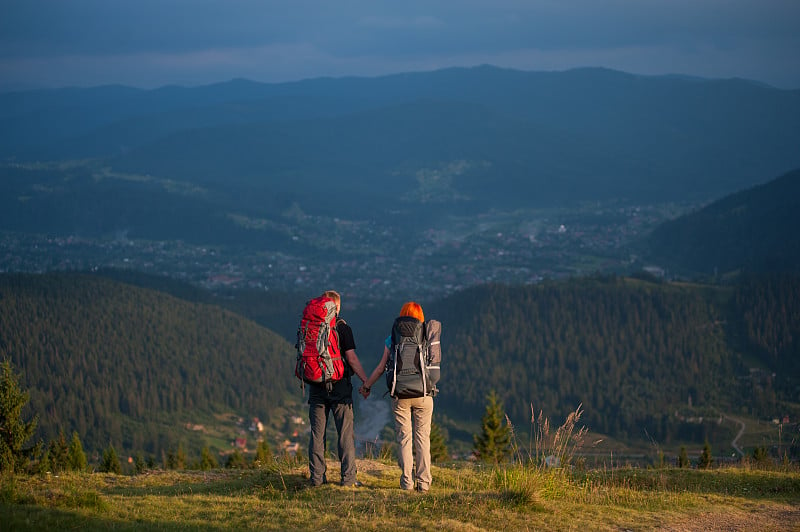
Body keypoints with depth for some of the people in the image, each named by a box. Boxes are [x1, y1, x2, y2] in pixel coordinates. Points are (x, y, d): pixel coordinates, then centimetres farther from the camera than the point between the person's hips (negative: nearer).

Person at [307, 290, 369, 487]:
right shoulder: (342, 328, -8)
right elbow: (351, 358, -11)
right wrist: (366, 381, -5)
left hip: (316, 387, 4)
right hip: (339, 386, -4)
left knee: (317, 433, 7)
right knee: (345, 433, 1)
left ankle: (317, 476, 7)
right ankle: (348, 477, -1)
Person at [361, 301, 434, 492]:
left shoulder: (392, 339, 0)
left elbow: (381, 367, 3)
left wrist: (366, 386, 17)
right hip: (423, 394, 0)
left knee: (404, 437, 6)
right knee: (422, 437, 6)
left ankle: (407, 481, 3)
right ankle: (423, 481, 3)